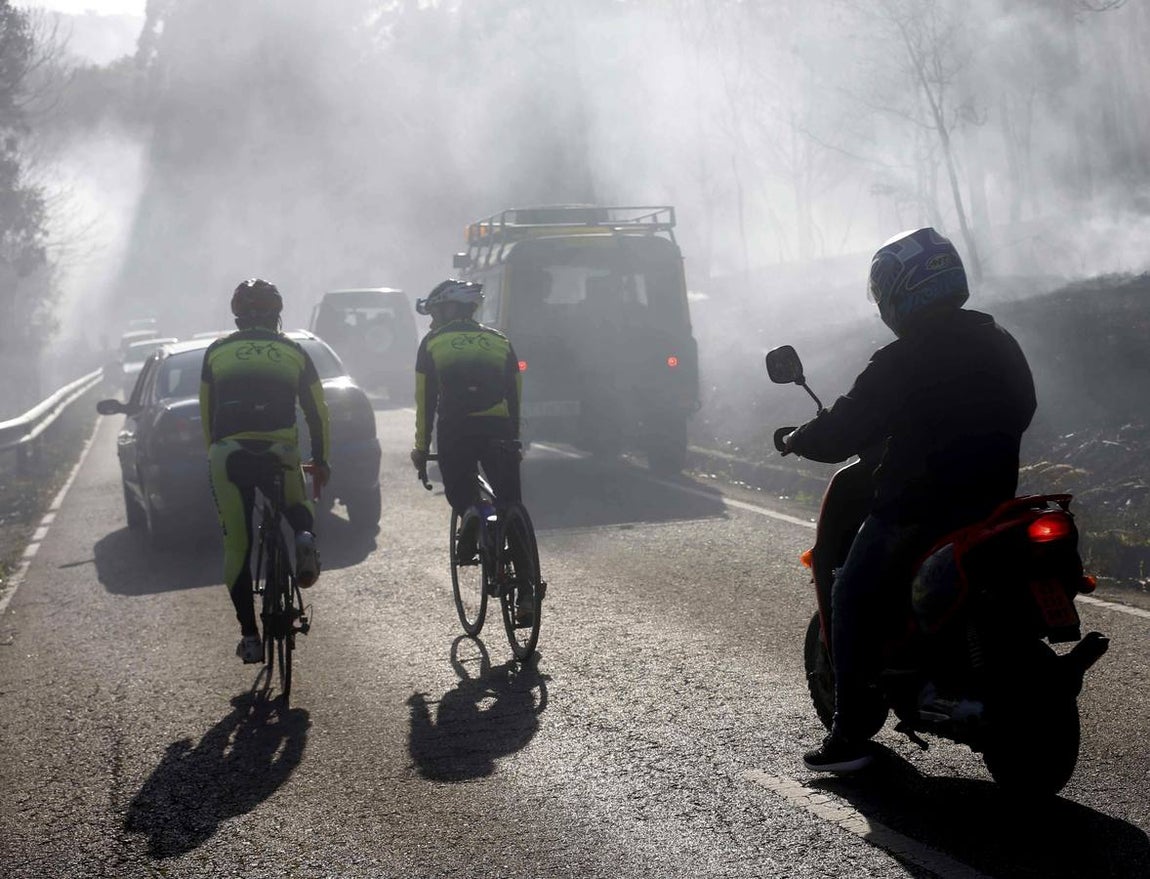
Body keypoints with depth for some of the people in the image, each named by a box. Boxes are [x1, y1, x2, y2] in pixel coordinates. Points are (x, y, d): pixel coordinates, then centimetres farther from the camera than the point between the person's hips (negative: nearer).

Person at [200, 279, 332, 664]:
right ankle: (305, 536, -7)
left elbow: (206, 412, 19)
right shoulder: (293, 351, 16)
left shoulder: (217, 351, 17)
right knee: (296, 504, 29)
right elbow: (317, 411, 18)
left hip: (228, 452, 0)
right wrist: (320, 460, 26)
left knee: (237, 546, 7)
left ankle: (249, 636, 2)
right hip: (280, 448, 0)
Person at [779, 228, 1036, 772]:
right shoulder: (1000, 345, 6)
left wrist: (798, 440, 6)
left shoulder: (899, 364, -15)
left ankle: (849, 734, 4)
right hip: (992, 504, 7)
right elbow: (1020, 412, 20)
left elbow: (841, 432, -14)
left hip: (914, 513, -7)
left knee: (852, 600, 8)